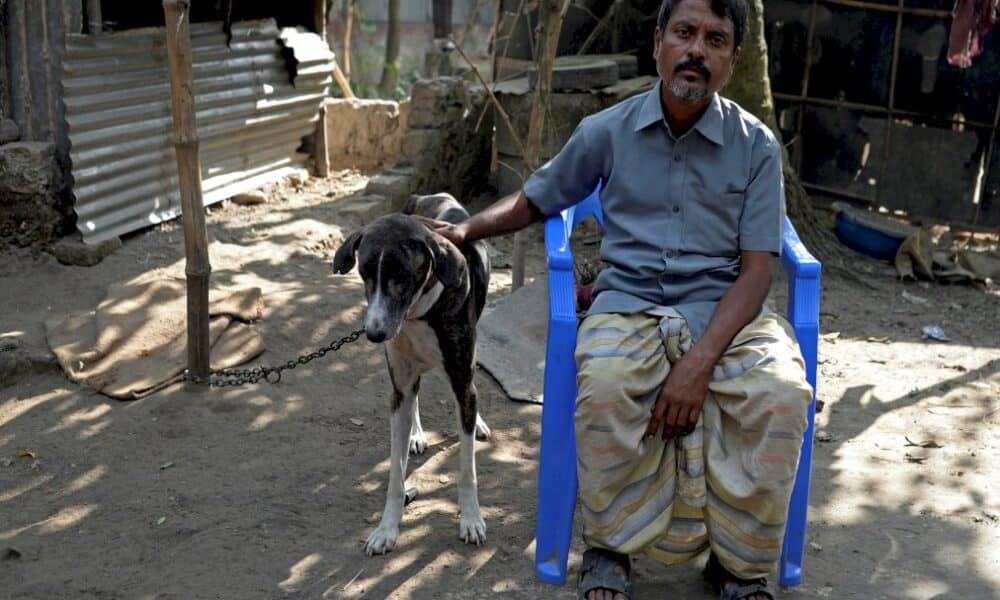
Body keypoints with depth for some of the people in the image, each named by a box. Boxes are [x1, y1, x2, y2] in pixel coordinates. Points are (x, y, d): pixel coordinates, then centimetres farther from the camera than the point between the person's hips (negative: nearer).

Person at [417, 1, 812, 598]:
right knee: (605, 384, -35)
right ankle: (609, 549, -8)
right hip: (631, 303, 0)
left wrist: (700, 361, -19)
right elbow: (535, 200, 20)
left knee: (781, 392, -31)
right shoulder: (607, 132, 4)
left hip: (726, 308, 0)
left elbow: (756, 271, -5)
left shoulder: (757, 146, 1)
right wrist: (466, 229, 2)